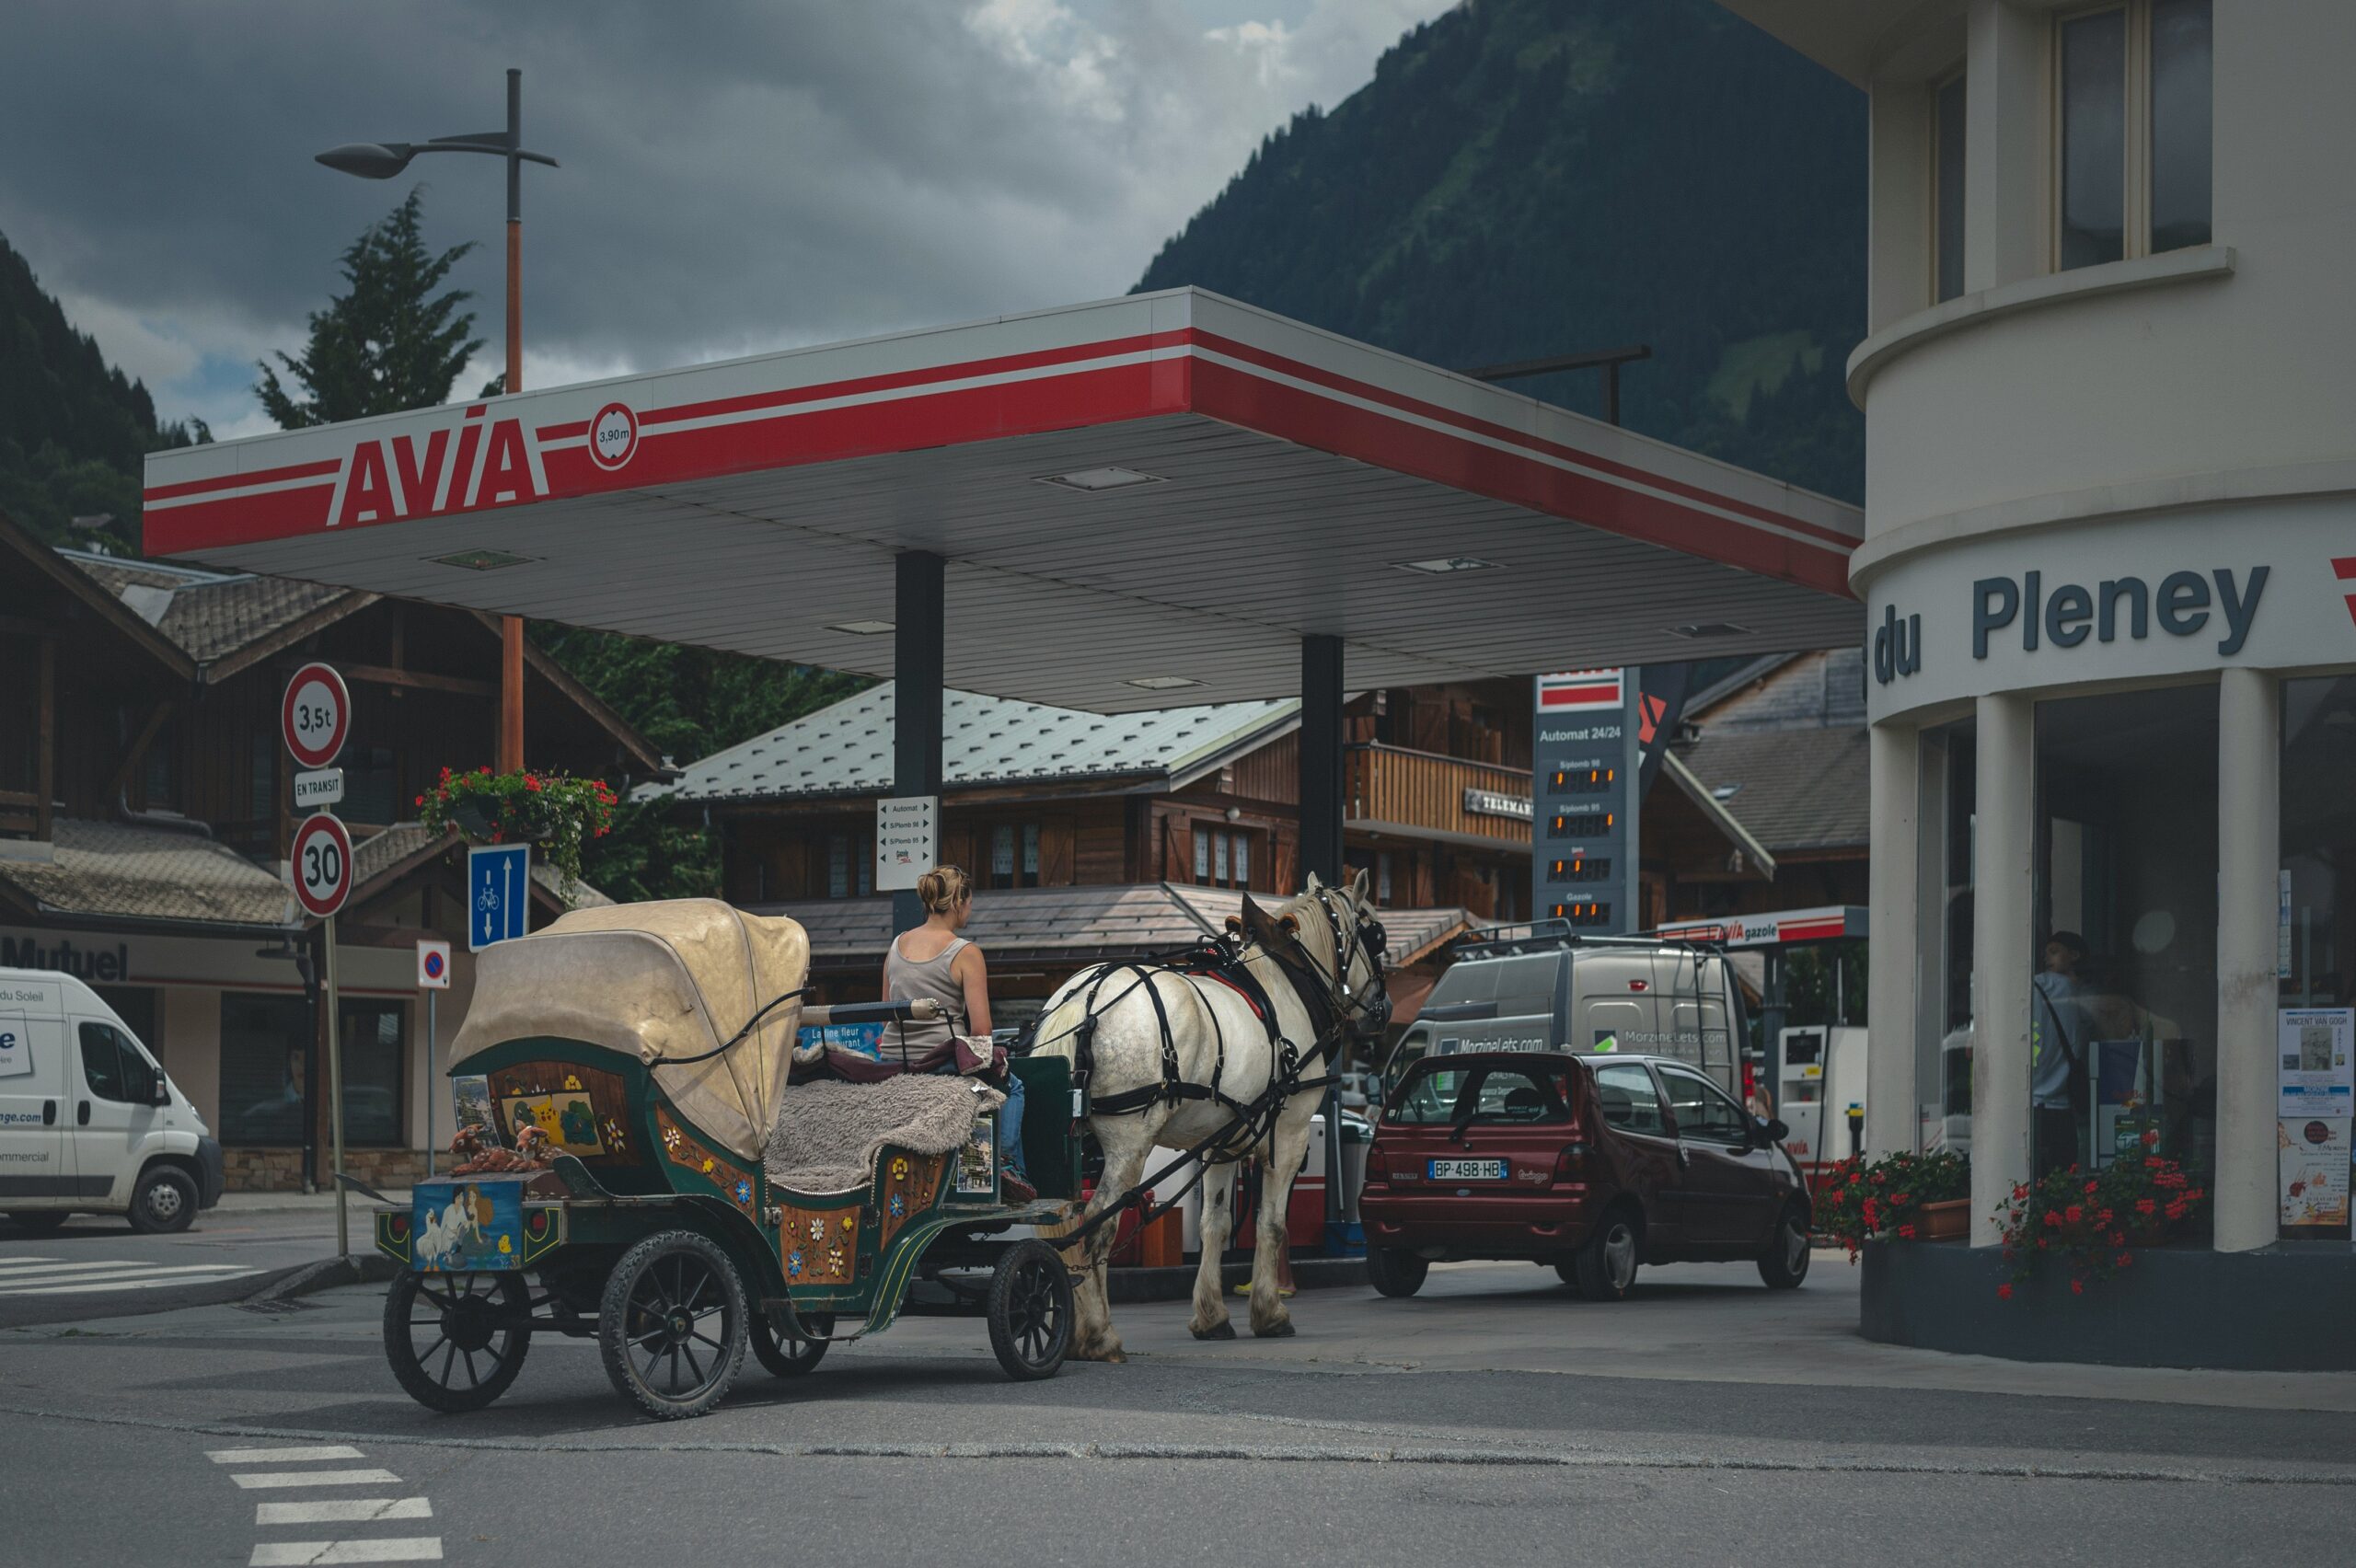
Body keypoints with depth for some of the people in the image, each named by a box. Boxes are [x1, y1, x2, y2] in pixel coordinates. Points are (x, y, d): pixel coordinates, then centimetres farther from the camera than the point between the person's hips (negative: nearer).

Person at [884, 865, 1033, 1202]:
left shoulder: (896, 946, 8)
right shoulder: (966, 953, -10)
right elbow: (981, 1031, -13)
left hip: (893, 1067, 6)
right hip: (944, 1065, -6)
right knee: (1011, 1086, 24)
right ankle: (1007, 1162, 7)